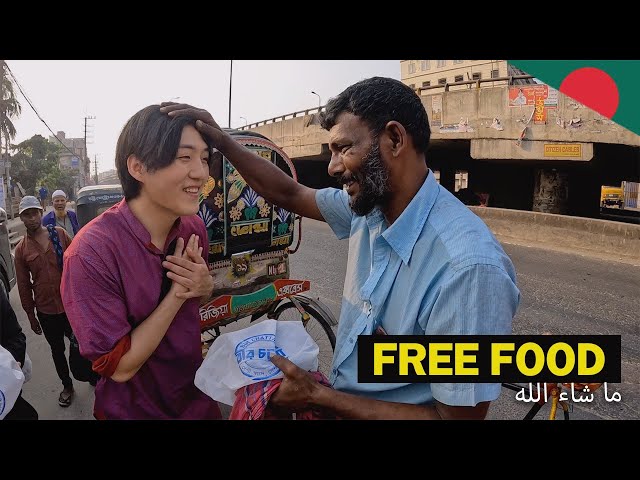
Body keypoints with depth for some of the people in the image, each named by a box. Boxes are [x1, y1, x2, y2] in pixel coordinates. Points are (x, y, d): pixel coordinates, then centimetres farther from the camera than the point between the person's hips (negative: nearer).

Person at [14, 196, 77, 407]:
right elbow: (24, 286, 2)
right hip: (46, 311, 1)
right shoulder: (21, 249, -3)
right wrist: (31, 315, 6)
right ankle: (67, 386, 34)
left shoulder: (59, 234, -5)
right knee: (57, 350, 16)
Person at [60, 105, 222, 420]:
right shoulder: (92, 251, -27)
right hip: (134, 410, -5)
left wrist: (205, 285, -15)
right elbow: (119, 367, -23)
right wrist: (176, 294, -24)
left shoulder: (194, 227, -10)